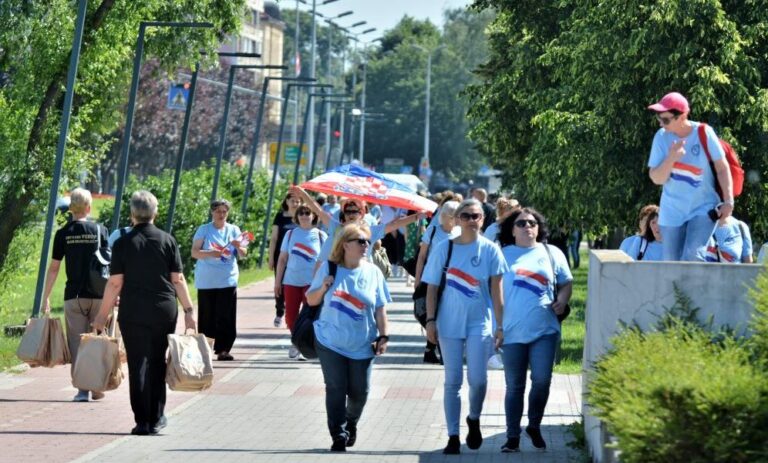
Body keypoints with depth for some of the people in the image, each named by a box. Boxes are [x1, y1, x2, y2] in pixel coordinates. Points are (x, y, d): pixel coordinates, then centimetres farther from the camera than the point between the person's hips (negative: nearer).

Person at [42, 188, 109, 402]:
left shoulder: (63, 233, -1)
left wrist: (46, 297, 7)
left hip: (73, 296, 0)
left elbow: (54, 267, 0)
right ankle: (97, 387, 13)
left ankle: (82, 389, -2)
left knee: (77, 343, 3)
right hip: (98, 295, 0)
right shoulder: (100, 230, 0)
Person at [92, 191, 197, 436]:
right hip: (164, 311, 2)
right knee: (157, 364, 13)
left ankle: (142, 422, -2)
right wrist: (188, 310, 6)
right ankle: (156, 418, 18)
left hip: (132, 312, -2)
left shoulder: (123, 243, -3)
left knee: (138, 365, 1)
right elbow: (178, 279, 0)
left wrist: (102, 315, 3)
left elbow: (115, 283, -4)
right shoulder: (167, 240, 1)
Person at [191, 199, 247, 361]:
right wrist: (210, 253, -22)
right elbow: (194, 252, -4)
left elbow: (243, 254, 5)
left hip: (228, 280, 1)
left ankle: (223, 349, -2)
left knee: (226, 317, -4)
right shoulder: (204, 230, 2)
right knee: (207, 317, 0)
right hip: (206, 281, -1)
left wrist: (239, 247, -18)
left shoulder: (233, 230, 8)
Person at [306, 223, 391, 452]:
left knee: (359, 392, 7)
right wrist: (323, 287, -14)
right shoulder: (329, 269, -2)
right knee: (336, 390, -3)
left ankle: (351, 424, 35)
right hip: (330, 342, -1)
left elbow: (380, 308, 4)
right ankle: (338, 436, 5)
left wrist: (383, 336, -3)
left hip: (361, 345, 1)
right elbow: (311, 300, 5)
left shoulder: (373, 272, 1)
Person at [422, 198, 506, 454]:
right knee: (452, 381, 4)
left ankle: (474, 420, 21)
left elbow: (496, 289, 0)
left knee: (477, 379, -8)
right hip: (449, 323, 1)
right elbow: (432, 287, 4)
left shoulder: (490, 250, 0)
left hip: (479, 322, -1)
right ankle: (453, 436, 12)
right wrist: (430, 320, -2)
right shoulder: (444, 248, 0)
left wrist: (501, 324, -4)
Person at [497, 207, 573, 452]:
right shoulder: (503, 255, 8)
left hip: (544, 329, 0)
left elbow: (566, 283, 17)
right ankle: (513, 436, 14)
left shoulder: (551, 253, 10)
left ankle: (534, 426, 15)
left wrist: (562, 301, -4)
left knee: (542, 380, -9)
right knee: (514, 386, 5)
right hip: (512, 331, 0)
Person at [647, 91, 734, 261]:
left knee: (691, 257, -21)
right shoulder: (662, 137, -6)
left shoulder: (704, 133, -13)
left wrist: (728, 201, -10)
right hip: (672, 211, 3)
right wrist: (671, 158, -24)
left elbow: (722, 167, -4)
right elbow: (656, 178, -7)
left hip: (704, 208, -3)